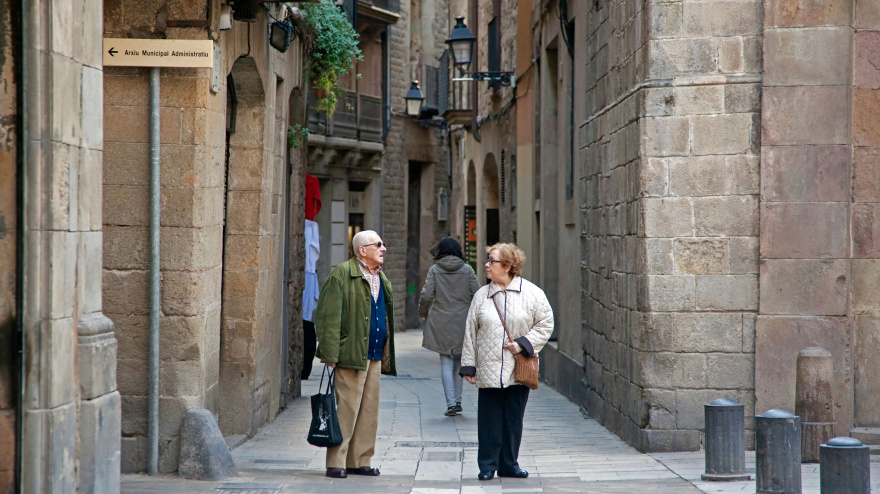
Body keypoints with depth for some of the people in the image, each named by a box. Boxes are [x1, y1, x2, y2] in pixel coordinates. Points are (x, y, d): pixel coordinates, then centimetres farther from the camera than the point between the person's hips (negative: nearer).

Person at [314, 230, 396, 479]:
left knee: (369, 410, 9)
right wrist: (330, 354, -18)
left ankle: (359, 460, 16)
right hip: (351, 355, -8)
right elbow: (328, 316, -12)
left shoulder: (381, 278, 19)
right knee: (347, 409, -7)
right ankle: (336, 462, -2)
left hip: (375, 356, 8)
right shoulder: (341, 275, -7)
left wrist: (387, 356, 18)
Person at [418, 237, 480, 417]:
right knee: (459, 362, 15)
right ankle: (457, 401, 18)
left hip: (440, 322, -1)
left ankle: (451, 403, -9)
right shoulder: (467, 270, 0)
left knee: (446, 362, 1)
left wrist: (423, 313, 10)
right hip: (462, 321, 1)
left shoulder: (435, 270, -3)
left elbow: (426, 295, -7)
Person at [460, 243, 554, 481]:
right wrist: (468, 365, 5)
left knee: (514, 418, 6)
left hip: (519, 370, -1)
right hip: (488, 370, 1)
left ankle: (509, 464, 17)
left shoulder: (531, 293, -1)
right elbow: (471, 332, 8)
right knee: (489, 419, 0)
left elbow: (545, 323, 3)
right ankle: (487, 465, 8)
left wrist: (523, 344, -9)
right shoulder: (482, 295, 5)